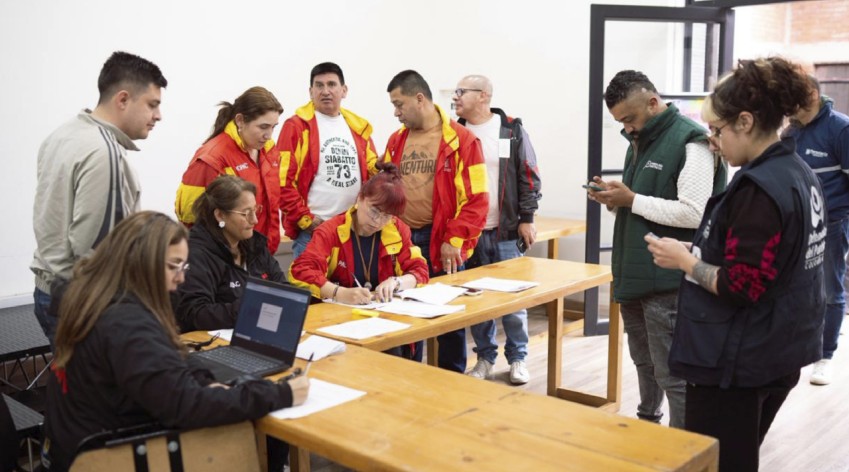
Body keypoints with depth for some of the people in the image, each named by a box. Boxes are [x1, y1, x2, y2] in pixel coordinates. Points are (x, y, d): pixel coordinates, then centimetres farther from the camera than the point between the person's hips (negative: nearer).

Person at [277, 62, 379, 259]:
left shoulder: (358, 127, 14)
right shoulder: (297, 126, -2)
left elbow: (371, 171, 19)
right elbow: (283, 180, -8)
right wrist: (305, 219, -11)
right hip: (312, 230, -5)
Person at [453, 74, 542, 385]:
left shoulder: (512, 130, -1)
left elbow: (528, 177, 0)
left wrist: (526, 219, -5)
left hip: (507, 231, -2)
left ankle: (517, 358, 18)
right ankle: (485, 357, 22)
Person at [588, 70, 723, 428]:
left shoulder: (690, 141, -14)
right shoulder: (640, 141, 14)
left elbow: (693, 213, -22)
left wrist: (631, 200, -18)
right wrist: (616, 198, 1)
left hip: (667, 282, -9)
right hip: (634, 275, 9)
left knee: (673, 374, -2)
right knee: (644, 362, 21)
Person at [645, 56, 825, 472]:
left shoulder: (759, 188, -22)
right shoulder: (799, 174, 8)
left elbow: (741, 287, -25)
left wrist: (683, 259, -11)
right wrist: (698, 252, 9)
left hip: (735, 362, -10)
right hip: (777, 354, 10)